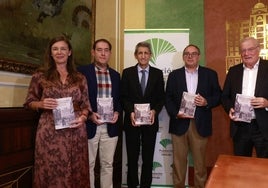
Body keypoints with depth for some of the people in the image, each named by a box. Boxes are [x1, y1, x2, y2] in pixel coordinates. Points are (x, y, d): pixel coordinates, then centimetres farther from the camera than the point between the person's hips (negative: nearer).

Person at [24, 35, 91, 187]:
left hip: (75, 131, 2)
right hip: (49, 132, -1)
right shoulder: (40, 76, 4)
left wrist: (83, 117, -9)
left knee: (75, 171, 8)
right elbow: (29, 102, 8)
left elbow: (86, 104, 10)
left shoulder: (80, 78, 8)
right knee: (50, 171, 5)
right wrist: (41, 104, -13)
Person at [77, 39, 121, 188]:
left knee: (108, 164, 14)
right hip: (90, 125, -3)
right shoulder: (83, 71, -3)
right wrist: (89, 114, -16)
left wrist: (117, 112, -4)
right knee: (88, 164, 10)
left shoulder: (116, 75, 11)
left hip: (111, 127, 4)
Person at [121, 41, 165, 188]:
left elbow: (161, 97, 3)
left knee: (148, 158, 11)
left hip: (150, 121, 1)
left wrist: (154, 111, -14)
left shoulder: (157, 73, 5)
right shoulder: (127, 72, 3)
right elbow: (123, 97, 0)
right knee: (132, 157, 11)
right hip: (132, 120, 0)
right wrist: (130, 112, -15)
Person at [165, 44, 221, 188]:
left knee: (200, 161, 10)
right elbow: (168, 98, 4)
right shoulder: (174, 75, 8)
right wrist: (175, 113, -11)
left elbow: (218, 96, 5)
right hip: (179, 123, 1)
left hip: (200, 124, 0)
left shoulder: (210, 74, 7)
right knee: (178, 161, 9)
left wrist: (207, 102, -15)